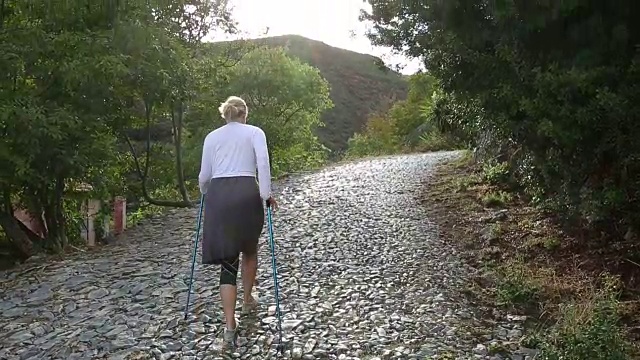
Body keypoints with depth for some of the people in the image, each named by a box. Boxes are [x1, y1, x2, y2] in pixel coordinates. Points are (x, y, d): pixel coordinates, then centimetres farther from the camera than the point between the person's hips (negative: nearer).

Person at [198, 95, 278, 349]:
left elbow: (204, 176, 13)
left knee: (227, 261, 2)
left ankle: (230, 328, -6)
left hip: (218, 196, 2)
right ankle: (248, 300, 40)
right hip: (246, 194, -1)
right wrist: (266, 194, -5)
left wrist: (208, 195, 32)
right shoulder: (255, 132, 10)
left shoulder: (212, 137, 16)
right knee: (249, 249, 25)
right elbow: (263, 161, -9)